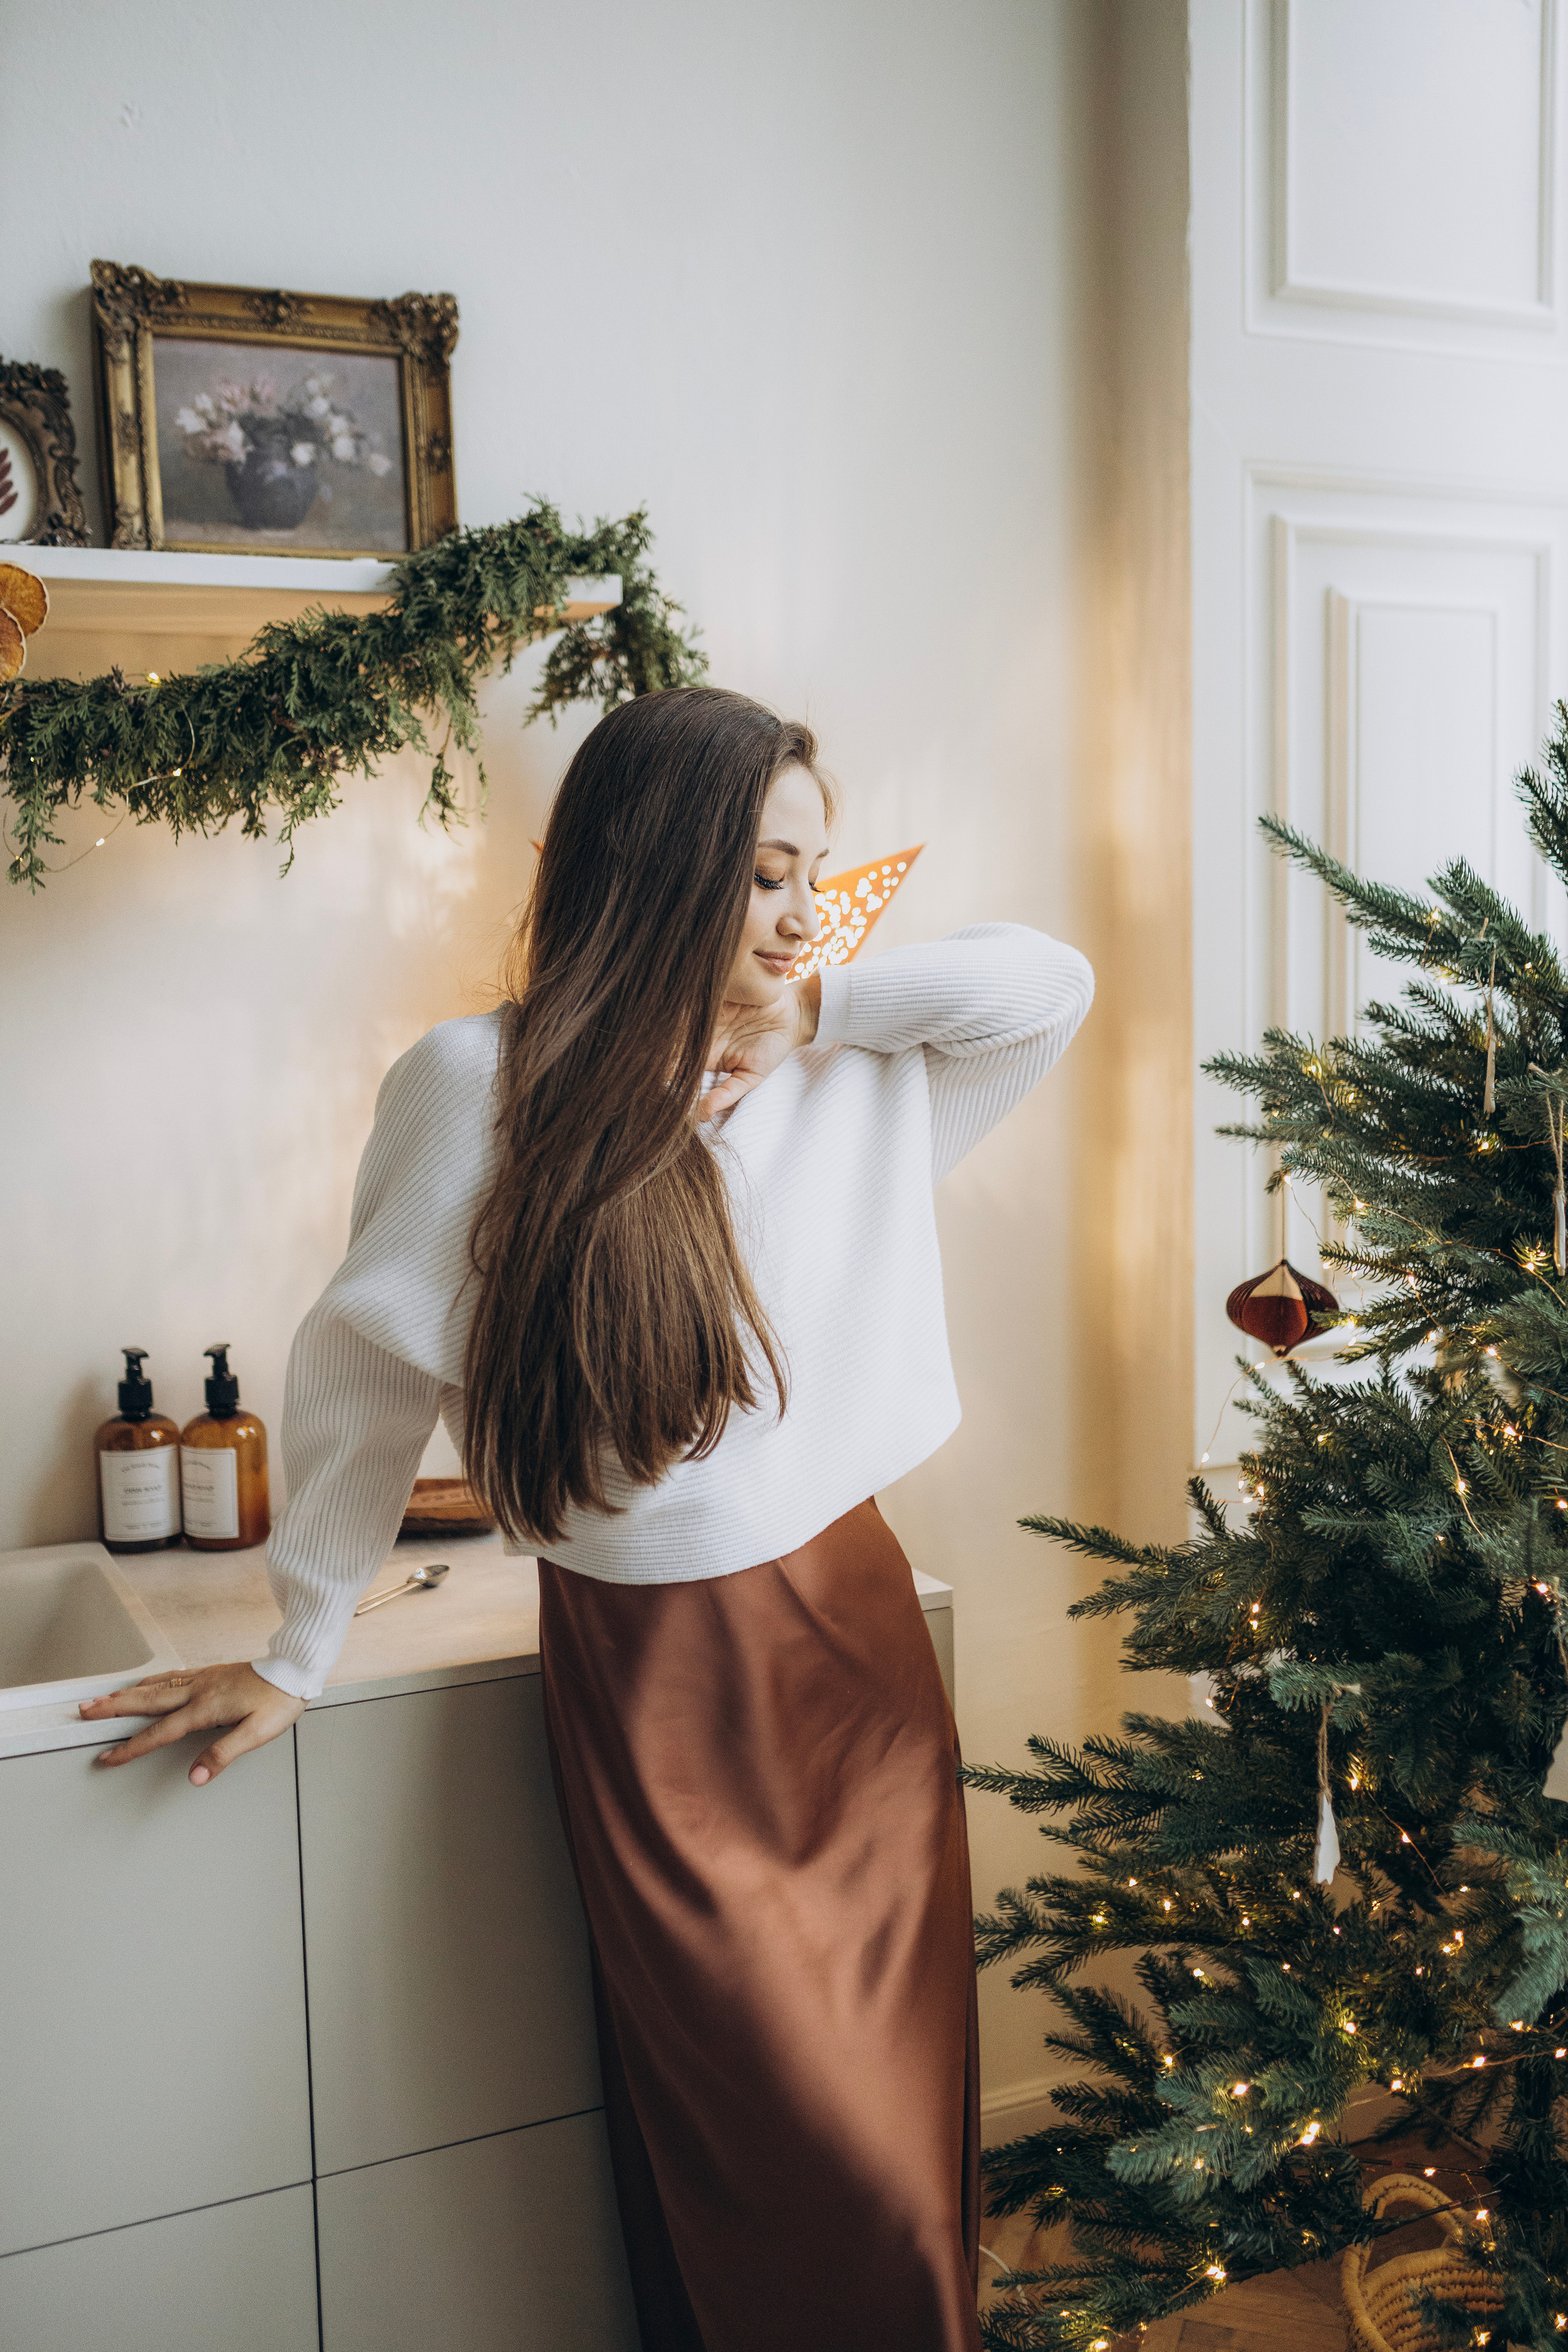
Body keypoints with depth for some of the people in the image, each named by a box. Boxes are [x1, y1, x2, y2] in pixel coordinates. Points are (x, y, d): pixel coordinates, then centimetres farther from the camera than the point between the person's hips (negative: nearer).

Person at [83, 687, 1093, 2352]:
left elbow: (1052, 984, 2)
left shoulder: (849, 1081, 3)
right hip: (656, 1698, -4)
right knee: (826, 2175, 1)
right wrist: (298, 1655, 3)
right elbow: (364, 1371, -3)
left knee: (912, 2122, 14)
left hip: (858, 1648, 4)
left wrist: (817, 1005, -6)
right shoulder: (483, 1087, -9)